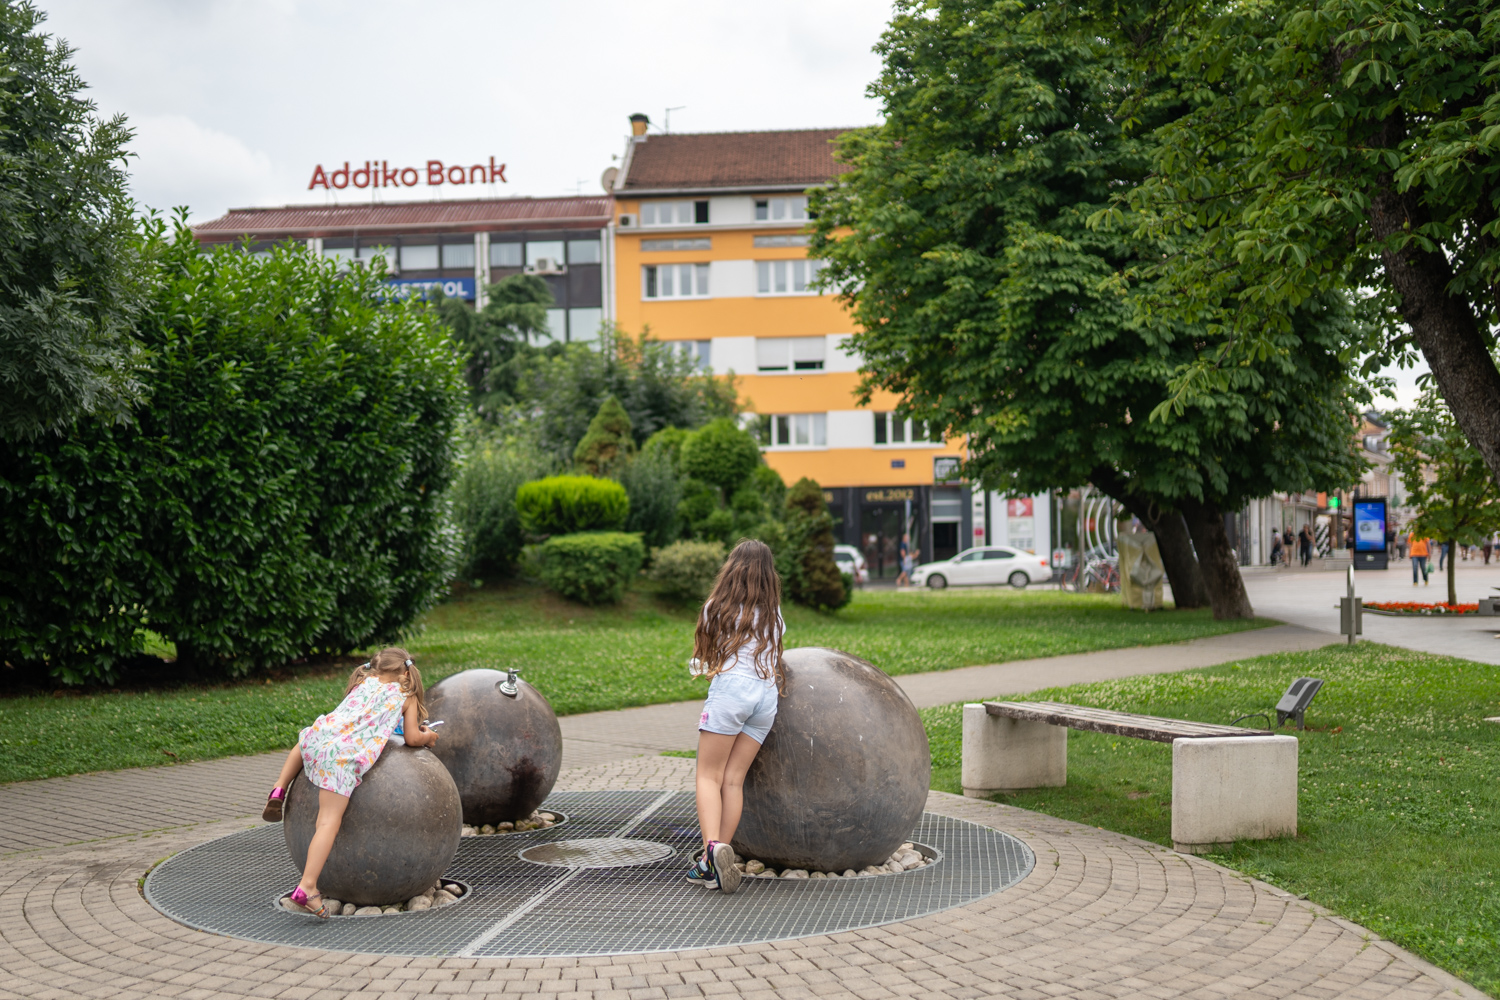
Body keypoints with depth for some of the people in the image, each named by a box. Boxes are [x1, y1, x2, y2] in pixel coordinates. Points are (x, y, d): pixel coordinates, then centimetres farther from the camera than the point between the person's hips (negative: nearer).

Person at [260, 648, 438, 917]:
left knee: (302, 742, 42)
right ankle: (306, 888, -24)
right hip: (346, 756, -5)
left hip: (320, 736, 5)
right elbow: (412, 738, 14)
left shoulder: (362, 683, 30)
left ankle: (280, 787, 24)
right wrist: (428, 736, 35)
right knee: (329, 822, -11)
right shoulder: (406, 696, 18)